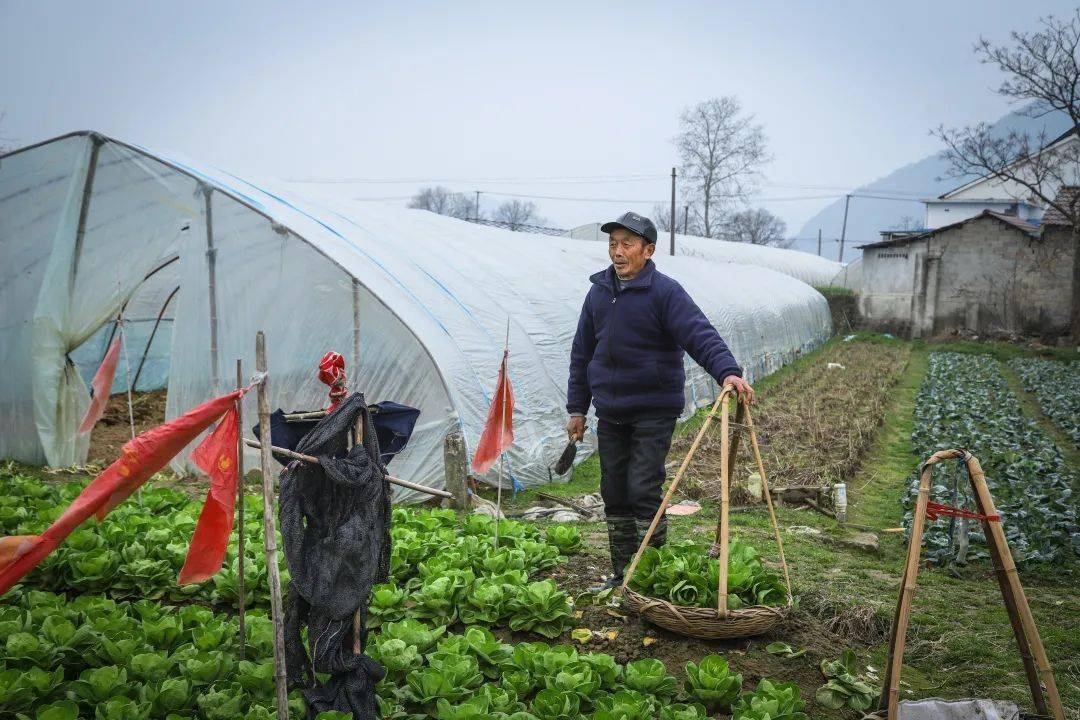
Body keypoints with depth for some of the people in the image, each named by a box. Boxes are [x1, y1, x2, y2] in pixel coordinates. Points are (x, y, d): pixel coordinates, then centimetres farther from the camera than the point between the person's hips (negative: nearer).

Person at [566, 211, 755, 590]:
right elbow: (582, 353, 14)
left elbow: (701, 335, -22)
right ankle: (622, 574, 25)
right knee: (614, 494, 11)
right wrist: (577, 407, 13)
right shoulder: (598, 292, 9)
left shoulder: (665, 292, -10)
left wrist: (727, 371, -41)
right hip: (610, 413, 6)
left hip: (654, 411, -6)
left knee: (643, 492, -8)